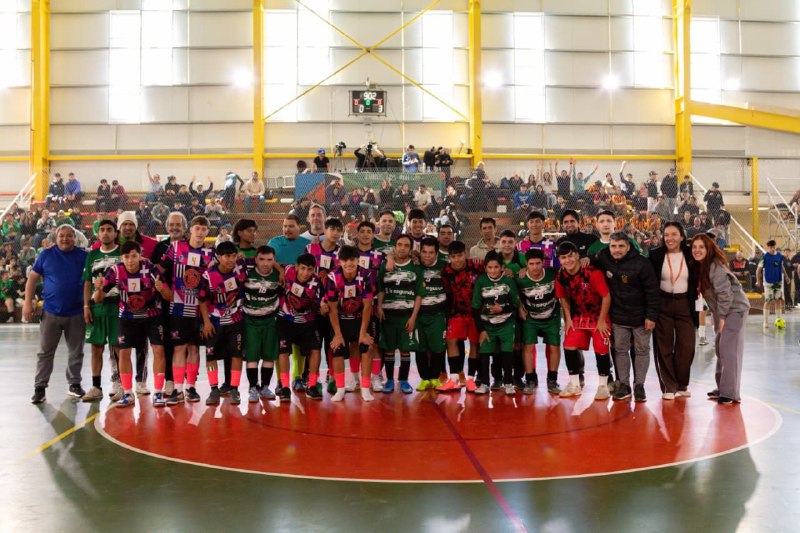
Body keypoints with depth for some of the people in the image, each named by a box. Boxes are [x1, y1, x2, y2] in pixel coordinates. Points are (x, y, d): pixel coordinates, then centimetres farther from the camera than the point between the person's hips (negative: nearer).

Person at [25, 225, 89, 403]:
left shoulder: (83, 256, 1)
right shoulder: (46, 254, 1)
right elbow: (33, 278, 4)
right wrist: (28, 303, -3)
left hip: (76, 313, 1)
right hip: (51, 312, -1)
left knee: (76, 352, 10)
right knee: (45, 352, 4)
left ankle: (74, 384, 23)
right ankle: (40, 388, 10)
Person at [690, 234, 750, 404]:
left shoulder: (715, 266, -21)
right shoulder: (698, 266, 5)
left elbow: (724, 292, -22)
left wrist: (722, 317, -18)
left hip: (734, 309, -9)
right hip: (721, 311, 9)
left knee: (728, 350, -10)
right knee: (720, 349, 14)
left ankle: (730, 393, -6)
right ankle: (722, 388, 23)